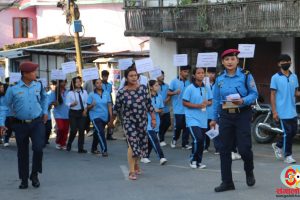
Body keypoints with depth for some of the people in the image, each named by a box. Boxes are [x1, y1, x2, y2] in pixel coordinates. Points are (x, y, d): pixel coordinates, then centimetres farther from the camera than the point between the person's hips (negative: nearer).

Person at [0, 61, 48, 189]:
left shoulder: (38, 86, 0)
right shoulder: (13, 89, -9)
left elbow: (44, 98, 22)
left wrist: (45, 112, 20)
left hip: (37, 123, 1)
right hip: (20, 125, -1)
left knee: (38, 148, -14)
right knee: (22, 153, 9)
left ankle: (34, 174, 9)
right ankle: (24, 179, 23)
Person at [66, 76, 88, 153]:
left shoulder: (84, 92, 5)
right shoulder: (70, 93, -4)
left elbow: (86, 102, 5)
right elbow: (67, 103, -5)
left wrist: (85, 109, -8)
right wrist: (72, 104, -24)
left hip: (82, 112, 3)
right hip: (73, 113, -3)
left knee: (81, 130, -1)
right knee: (73, 130, -7)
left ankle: (80, 148, 5)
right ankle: (69, 145, 19)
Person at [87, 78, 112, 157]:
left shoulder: (106, 94, 3)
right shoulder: (91, 95, -3)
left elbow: (109, 105, 3)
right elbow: (88, 107, -2)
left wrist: (111, 116, -4)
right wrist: (92, 105, -24)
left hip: (105, 117, 4)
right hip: (95, 116, -4)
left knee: (97, 133, 18)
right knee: (100, 132, -19)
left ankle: (94, 148, 35)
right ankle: (104, 150, -22)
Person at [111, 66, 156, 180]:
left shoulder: (143, 88, -5)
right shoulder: (121, 93, -13)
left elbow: (149, 104, 3)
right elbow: (116, 108, 0)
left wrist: (153, 118, 4)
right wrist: (111, 121, 10)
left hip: (142, 121, 4)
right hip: (129, 122, -4)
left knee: (142, 144, 11)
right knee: (133, 145, -13)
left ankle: (136, 164, 38)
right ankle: (132, 171, -3)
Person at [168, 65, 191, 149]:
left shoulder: (188, 82, 9)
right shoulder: (174, 81, -1)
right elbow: (168, 93, -2)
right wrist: (175, 92, -22)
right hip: (178, 109, -3)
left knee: (186, 127, 3)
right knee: (178, 126, -4)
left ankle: (185, 143, 9)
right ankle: (174, 140, 20)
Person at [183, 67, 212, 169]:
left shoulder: (206, 88, 6)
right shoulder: (190, 88, -8)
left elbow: (210, 101, 15)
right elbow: (185, 103, -6)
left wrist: (207, 103, -9)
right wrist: (198, 106, -16)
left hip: (203, 119, 5)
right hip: (192, 118, -5)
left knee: (202, 141, 8)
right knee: (198, 139, -19)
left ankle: (198, 161, 22)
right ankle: (193, 160, 0)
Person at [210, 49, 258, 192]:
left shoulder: (246, 76, -4)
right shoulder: (219, 79, 8)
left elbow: (254, 94, -5)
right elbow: (216, 100, 12)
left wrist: (242, 101, -23)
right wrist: (214, 118, 13)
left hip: (242, 115, -4)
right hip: (225, 116, 4)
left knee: (244, 148, -7)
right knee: (224, 150, 4)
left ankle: (249, 172, 25)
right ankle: (227, 182, 13)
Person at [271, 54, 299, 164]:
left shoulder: (294, 77, 8)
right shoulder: (275, 77, -6)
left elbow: (296, 92, 13)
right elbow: (273, 95, -6)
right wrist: (274, 112, -11)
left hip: (293, 111, 5)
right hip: (282, 112, -5)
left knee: (294, 131, 10)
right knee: (287, 132, -5)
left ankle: (278, 145, 31)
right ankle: (288, 155, 8)